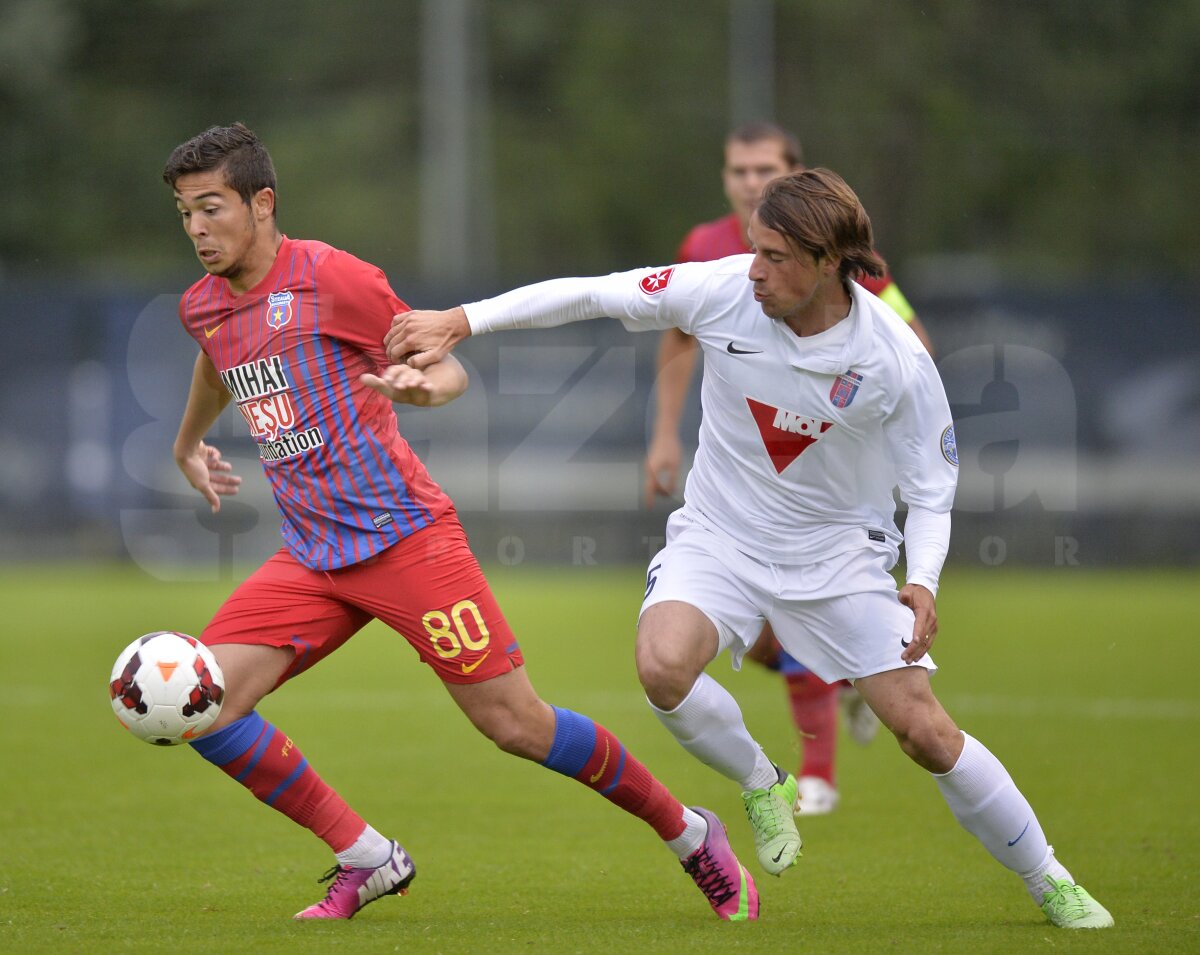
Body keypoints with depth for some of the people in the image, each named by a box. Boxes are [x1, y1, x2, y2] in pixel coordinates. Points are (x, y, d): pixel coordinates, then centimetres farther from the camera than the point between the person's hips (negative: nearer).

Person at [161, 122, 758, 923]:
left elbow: (449, 371, -3)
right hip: (311, 557, 6)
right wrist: (189, 443, 51)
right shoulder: (202, 307, 10)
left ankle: (690, 835, 13)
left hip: (404, 534, -6)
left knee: (516, 724, -8)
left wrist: (419, 385, -25)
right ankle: (367, 861, 0)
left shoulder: (330, 278, -9)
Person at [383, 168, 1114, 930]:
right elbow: (589, 294, -10)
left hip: (838, 552, -1)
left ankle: (1051, 884, 14)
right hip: (720, 535, 1)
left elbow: (932, 486, -8)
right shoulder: (724, 291, -18)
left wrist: (923, 584, -25)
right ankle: (762, 787, 3)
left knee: (926, 732, -8)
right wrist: (460, 322, -15)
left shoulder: (894, 360, -21)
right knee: (663, 665, -29)